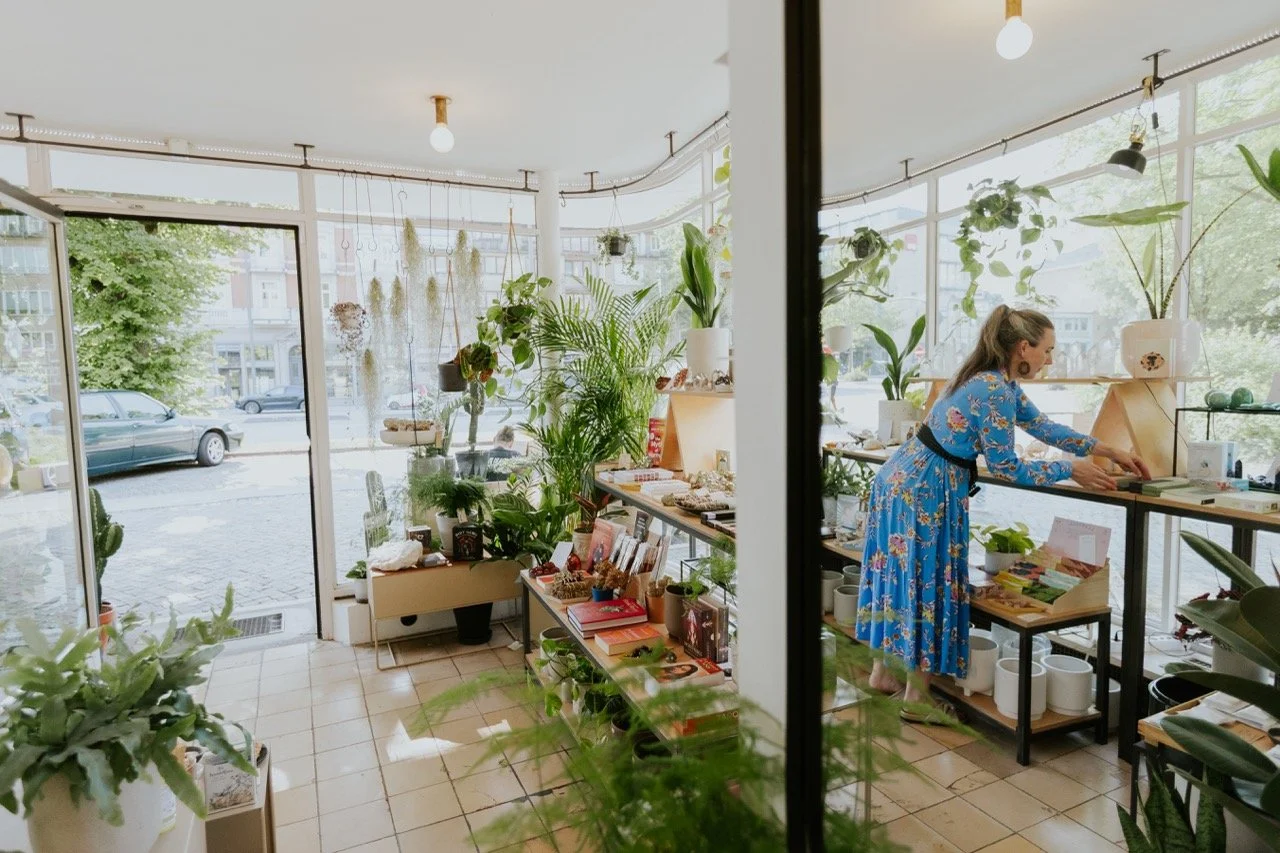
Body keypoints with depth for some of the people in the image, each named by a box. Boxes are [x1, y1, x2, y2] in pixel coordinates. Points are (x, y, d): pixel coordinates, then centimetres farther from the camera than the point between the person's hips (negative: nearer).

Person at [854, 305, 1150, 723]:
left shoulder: (996, 379, 11)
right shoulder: (996, 391, -19)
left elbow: (1043, 425, 19)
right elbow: (1006, 467, -14)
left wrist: (1109, 451, 19)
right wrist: (1071, 470, -3)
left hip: (902, 479, 10)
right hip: (927, 490, -10)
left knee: (902, 577, 17)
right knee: (930, 584, 3)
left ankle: (883, 672, 31)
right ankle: (917, 699, 17)